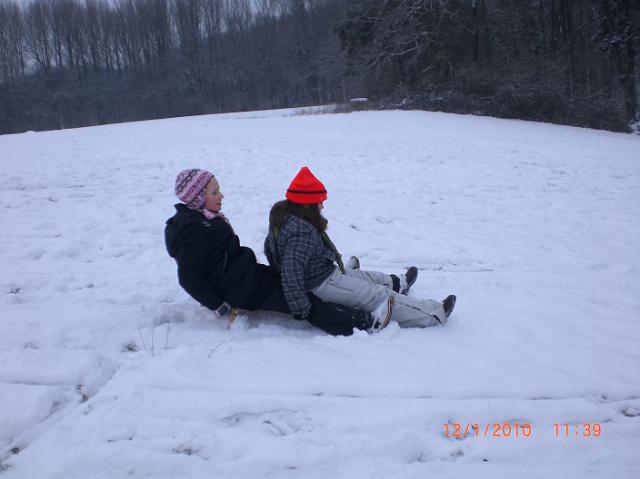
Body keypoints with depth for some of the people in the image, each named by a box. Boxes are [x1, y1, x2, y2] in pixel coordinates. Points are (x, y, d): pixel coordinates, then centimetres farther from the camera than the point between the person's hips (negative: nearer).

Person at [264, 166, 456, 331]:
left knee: (362, 275, 28)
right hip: (322, 285, -10)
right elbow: (291, 272, -36)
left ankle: (396, 283, 55)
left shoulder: (282, 215, 0)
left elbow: (270, 248, 14)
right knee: (378, 296, -3)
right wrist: (300, 309, -34)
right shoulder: (302, 233, -31)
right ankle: (434, 314, 6)